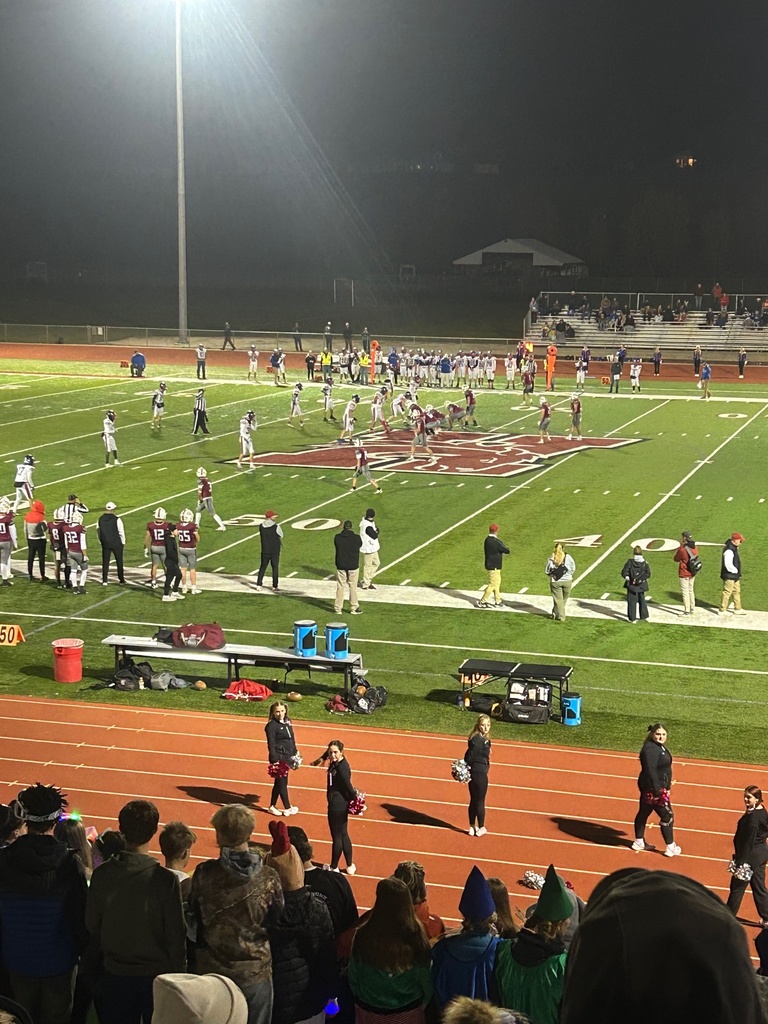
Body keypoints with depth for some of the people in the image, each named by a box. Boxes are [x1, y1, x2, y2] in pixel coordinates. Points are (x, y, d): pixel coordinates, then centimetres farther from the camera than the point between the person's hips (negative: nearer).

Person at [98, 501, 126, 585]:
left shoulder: (100, 519, -1)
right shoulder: (116, 519, -14)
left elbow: (98, 531, 7)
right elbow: (121, 532, -9)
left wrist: (101, 542, 18)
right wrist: (123, 542, 4)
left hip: (105, 544, 3)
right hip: (116, 544, -3)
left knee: (105, 562, 9)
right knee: (119, 562, 9)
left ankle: (104, 581, 7)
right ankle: (122, 580, 15)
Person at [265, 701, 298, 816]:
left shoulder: (287, 721, 6)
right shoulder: (271, 725, -16)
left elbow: (292, 738, 16)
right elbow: (271, 745, -16)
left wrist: (295, 753, 17)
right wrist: (274, 760, -18)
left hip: (287, 757, 8)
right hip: (278, 757, -8)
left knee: (279, 782, 16)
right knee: (282, 783, 4)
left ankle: (272, 806, 27)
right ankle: (288, 808, 15)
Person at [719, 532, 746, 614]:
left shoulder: (734, 548, 11)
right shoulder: (729, 550, -22)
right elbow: (728, 564, -27)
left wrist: (737, 572, 10)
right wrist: (736, 571, -15)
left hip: (735, 576, 11)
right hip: (729, 576, -11)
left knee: (737, 591, 17)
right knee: (727, 592, -3)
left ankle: (738, 609, 26)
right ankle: (722, 610, 6)